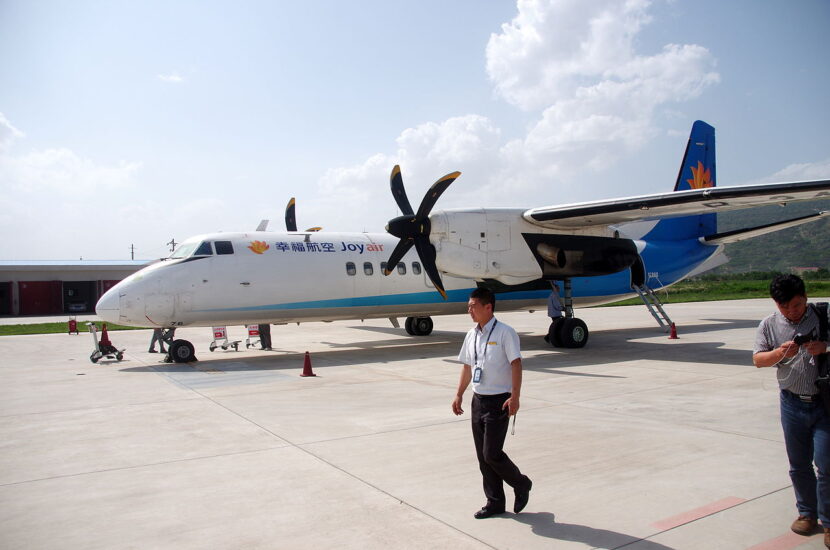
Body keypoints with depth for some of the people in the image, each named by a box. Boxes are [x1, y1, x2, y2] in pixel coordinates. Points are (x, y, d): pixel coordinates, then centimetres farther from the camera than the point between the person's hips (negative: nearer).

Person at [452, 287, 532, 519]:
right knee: (482, 456, 11)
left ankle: (521, 484, 20)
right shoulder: (472, 335, 8)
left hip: (499, 401, -7)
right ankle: (495, 502, 25)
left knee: (492, 454, -8)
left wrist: (515, 397, -21)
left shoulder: (505, 333, -12)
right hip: (478, 400, 7)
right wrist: (459, 395, 11)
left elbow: (516, 364, -15)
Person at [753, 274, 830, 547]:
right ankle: (807, 512, 31)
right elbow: (758, 359, -1)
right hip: (793, 403, 2)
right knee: (799, 465, 13)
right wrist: (780, 353, -20)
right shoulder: (770, 325, 0)